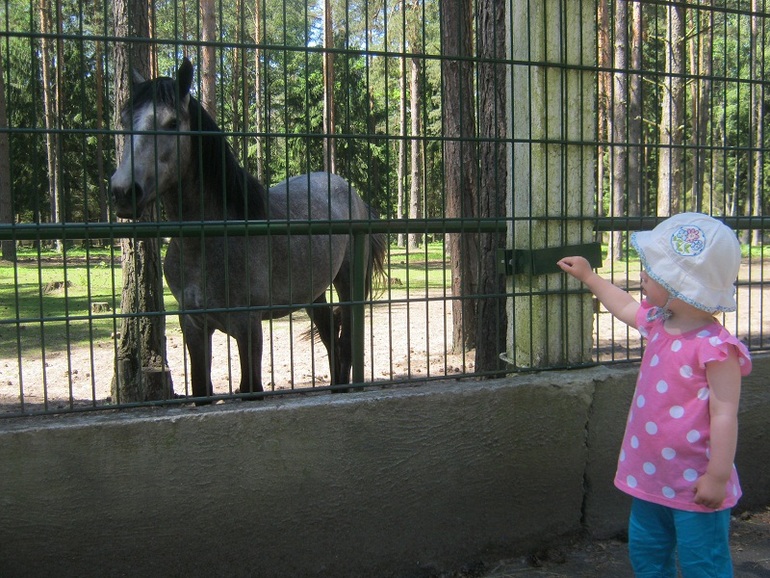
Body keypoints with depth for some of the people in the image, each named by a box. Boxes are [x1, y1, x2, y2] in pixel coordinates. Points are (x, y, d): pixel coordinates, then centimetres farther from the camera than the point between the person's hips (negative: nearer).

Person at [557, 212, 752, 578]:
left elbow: (724, 414, -22)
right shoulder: (657, 324, 2)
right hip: (650, 477, 9)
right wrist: (588, 277, 36)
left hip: (694, 485, -8)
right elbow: (625, 307, 25)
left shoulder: (714, 347, -24)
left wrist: (717, 477, -20)